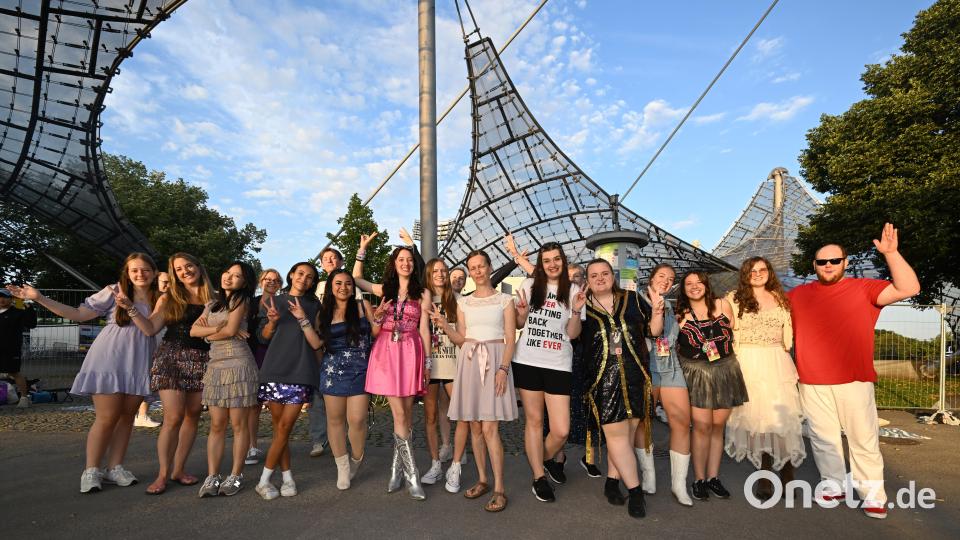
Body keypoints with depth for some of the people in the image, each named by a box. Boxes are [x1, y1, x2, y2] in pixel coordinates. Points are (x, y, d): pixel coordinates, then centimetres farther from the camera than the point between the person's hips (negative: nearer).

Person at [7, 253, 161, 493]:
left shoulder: (159, 299, 7)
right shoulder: (114, 291, 1)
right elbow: (79, 314, 3)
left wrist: (131, 308, -15)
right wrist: (39, 298, -2)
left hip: (139, 364, 3)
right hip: (110, 359, -3)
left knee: (127, 417, 7)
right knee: (107, 418, -3)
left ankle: (114, 468, 17)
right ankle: (91, 471, 11)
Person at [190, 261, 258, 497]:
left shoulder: (241, 299, 2)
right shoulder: (213, 304, 19)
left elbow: (231, 330, -10)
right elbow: (194, 330, 5)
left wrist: (209, 334, 7)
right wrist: (219, 328, -10)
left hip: (239, 365, -5)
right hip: (215, 366, 5)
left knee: (238, 424, 0)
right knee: (216, 425, 4)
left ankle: (236, 476, 8)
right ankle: (212, 477, 7)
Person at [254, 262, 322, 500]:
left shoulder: (314, 305, 11)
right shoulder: (273, 301, 13)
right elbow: (263, 337, 11)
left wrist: (303, 319, -11)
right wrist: (273, 321, -8)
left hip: (301, 370, -1)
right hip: (275, 368, 1)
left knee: (284, 427, -5)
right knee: (279, 427, 3)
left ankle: (264, 480, 6)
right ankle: (287, 476, 15)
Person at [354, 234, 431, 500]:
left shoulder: (423, 293, 8)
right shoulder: (385, 289, 14)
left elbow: (423, 329, 6)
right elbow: (356, 278, 25)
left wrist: (427, 361, 2)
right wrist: (362, 249, 19)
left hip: (410, 352, 0)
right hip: (386, 351, 1)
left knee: (406, 413, 1)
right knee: (399, 414, -4)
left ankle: (397, 469, 17)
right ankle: (412, 476, 1)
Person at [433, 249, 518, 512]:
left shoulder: (505, 300, 5)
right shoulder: (463, 302, 14)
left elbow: (510, 339, -1)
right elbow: (461, 339, 11)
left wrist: (503, 368, -14)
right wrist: (444, 325, -7)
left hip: (495, 361, -4)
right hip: (469, 362, 4)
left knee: (489, 428, -10)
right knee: (475, 426, 7)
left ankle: (499, 489, -2)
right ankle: (482, 480, 20)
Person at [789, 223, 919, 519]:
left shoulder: (863, 288, 1)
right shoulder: (798, 294, 8)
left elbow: (908, 289, -11)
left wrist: (891, 253, -19)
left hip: (854, 381, -2)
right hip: (812, 384, 2)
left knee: (863, 439, 5)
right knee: (823, 439, 10)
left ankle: (873, 495, 18)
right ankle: (835, 485, 24)